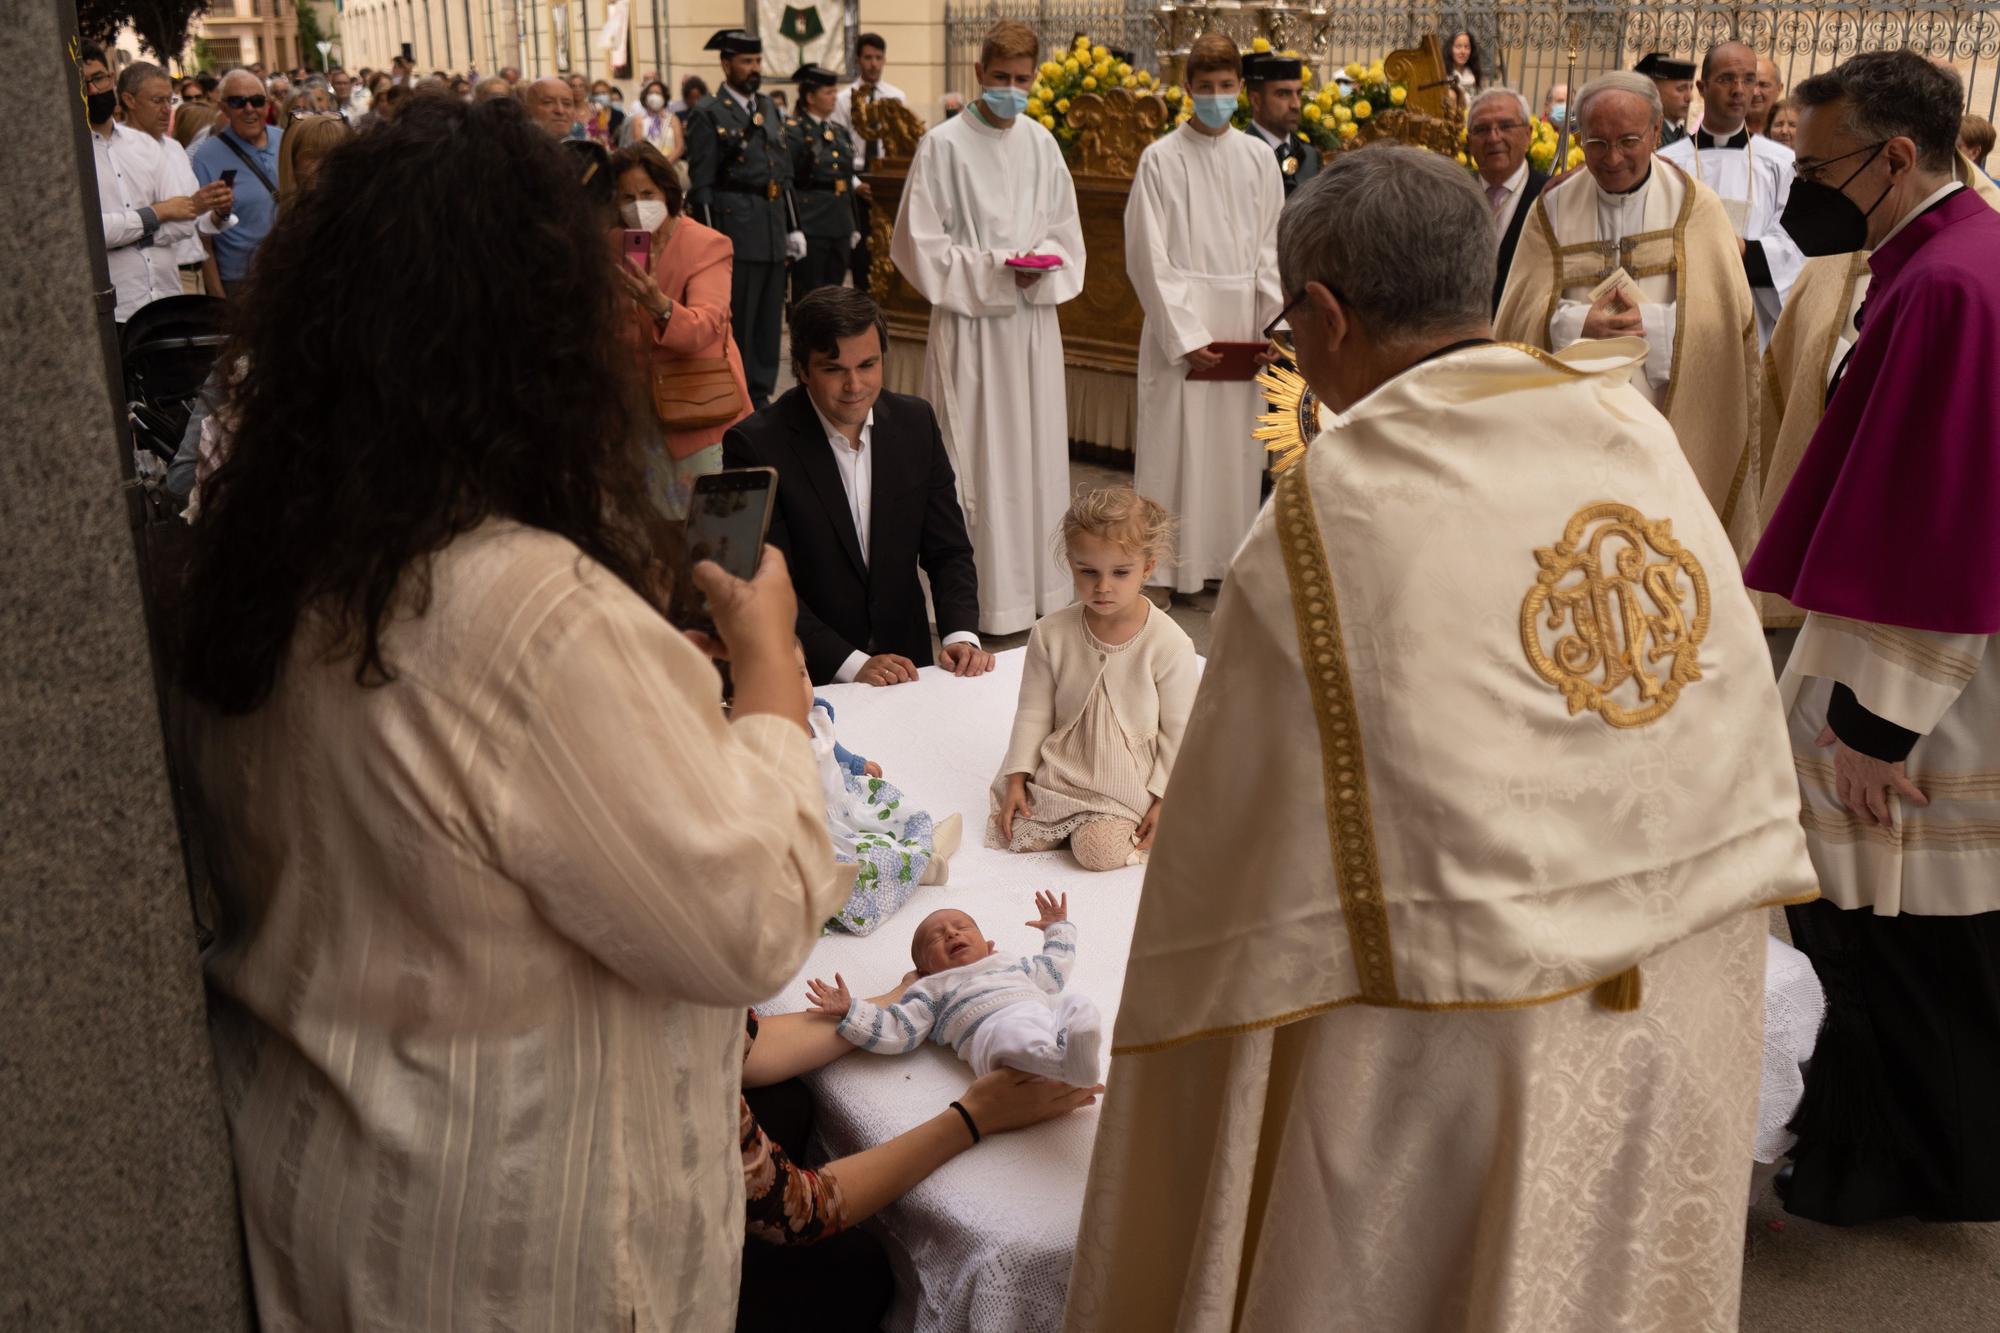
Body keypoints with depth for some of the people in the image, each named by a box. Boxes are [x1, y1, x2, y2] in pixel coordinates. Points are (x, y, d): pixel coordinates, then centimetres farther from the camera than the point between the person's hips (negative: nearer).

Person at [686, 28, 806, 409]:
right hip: (736, 234, -7)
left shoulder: (768, 108, 16)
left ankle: (759, 399, 20)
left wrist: (793, 227, 14)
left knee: (769, 324, 10)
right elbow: (701, 186, -9)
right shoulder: (708, 115, -5)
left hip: (774, 234, 7)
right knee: (735, 324, -2)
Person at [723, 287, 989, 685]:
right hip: (805, 679, -4)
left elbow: (948, 550, 7)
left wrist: (961, 635, -10)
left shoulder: (915, 422, 3)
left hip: (905, 664, 4)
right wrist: (853, 664, -22)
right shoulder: (756, 445, -11)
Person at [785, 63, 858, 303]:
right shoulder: (793, 131, -6)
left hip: (840, 227, 7)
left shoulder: (839, 132, 15)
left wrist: (854, 227, 17)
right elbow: (786, 182, -11)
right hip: (810, 227, -7)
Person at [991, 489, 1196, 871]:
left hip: (1128, 782, -3)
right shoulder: (1051, 633, -8)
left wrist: (1165, 799, -9)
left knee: (1099, 851, -23)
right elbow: (1034, 712, 1)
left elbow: (1178, 731, -8)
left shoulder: (1171, 644, -16)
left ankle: (1123, 825, 11)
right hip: (1062, 766, 3)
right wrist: (1017, 778, -3)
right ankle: (1072, 820, 18)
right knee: (1018, 835, -11)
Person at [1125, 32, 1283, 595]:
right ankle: (1170, 569, 8)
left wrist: (1274, 324, -3)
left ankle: (1227, 560, 19)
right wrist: (1186, 335, -11)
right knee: (1176, 445, -1)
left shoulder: (1258, 159, 7)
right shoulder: (1161, 159, -4)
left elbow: (1271, 250, 8)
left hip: (1242, 326, 4)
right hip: (1180, 323, -4)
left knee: (1236, 446, 8)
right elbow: (1149, 258, -6)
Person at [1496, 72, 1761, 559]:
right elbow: (1525, 313, -3)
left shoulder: (1695, 205, 2)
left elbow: (1723, 312, -9)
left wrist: (1643, 322, -20)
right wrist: (1580, 323, -21)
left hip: (1673, 421, -1)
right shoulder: (1554, 208, 6)